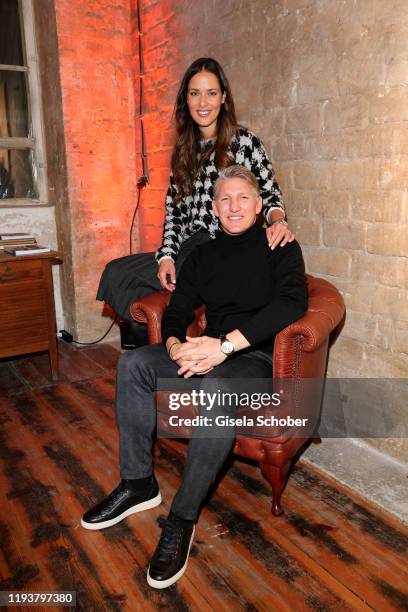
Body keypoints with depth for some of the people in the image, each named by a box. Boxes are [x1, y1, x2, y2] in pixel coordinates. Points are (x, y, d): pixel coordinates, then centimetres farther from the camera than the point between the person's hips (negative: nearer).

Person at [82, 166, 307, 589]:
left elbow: (292, 302, -21)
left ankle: (182, 518, -23)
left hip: (258, 357, -5)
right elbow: (175, 313, 10)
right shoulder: (203, 255, 14)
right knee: (133, 363, -14)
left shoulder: (280, 248, -2)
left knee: (216, 386, -38)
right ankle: (138, 484, -5)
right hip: (210, 353, 6)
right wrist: (175, 346, -15)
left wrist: (225, 344, -29)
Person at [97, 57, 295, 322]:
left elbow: (270, 196, 1)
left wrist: (277, 221, -23)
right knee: (116, 273, -13)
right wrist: (167, 255, -2)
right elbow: (173, 209, 13)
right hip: (189, 249, 6)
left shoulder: (244, 142, 1)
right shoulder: (185, 150, 17)